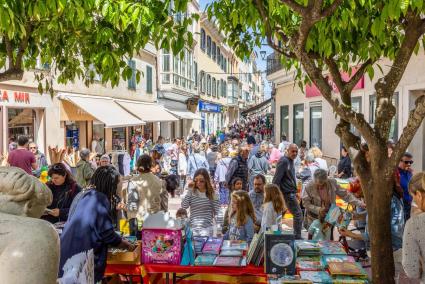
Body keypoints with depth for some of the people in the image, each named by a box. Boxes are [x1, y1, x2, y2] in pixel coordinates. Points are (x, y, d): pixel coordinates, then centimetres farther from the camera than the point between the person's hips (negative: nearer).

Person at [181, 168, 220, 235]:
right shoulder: (192, 193, 2)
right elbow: (184, 206, -10)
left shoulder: (211, 194, -1)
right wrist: (189, 191, -9)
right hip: (193, 226, 1)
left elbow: (216, 212, -4)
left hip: (207, 227, -1)